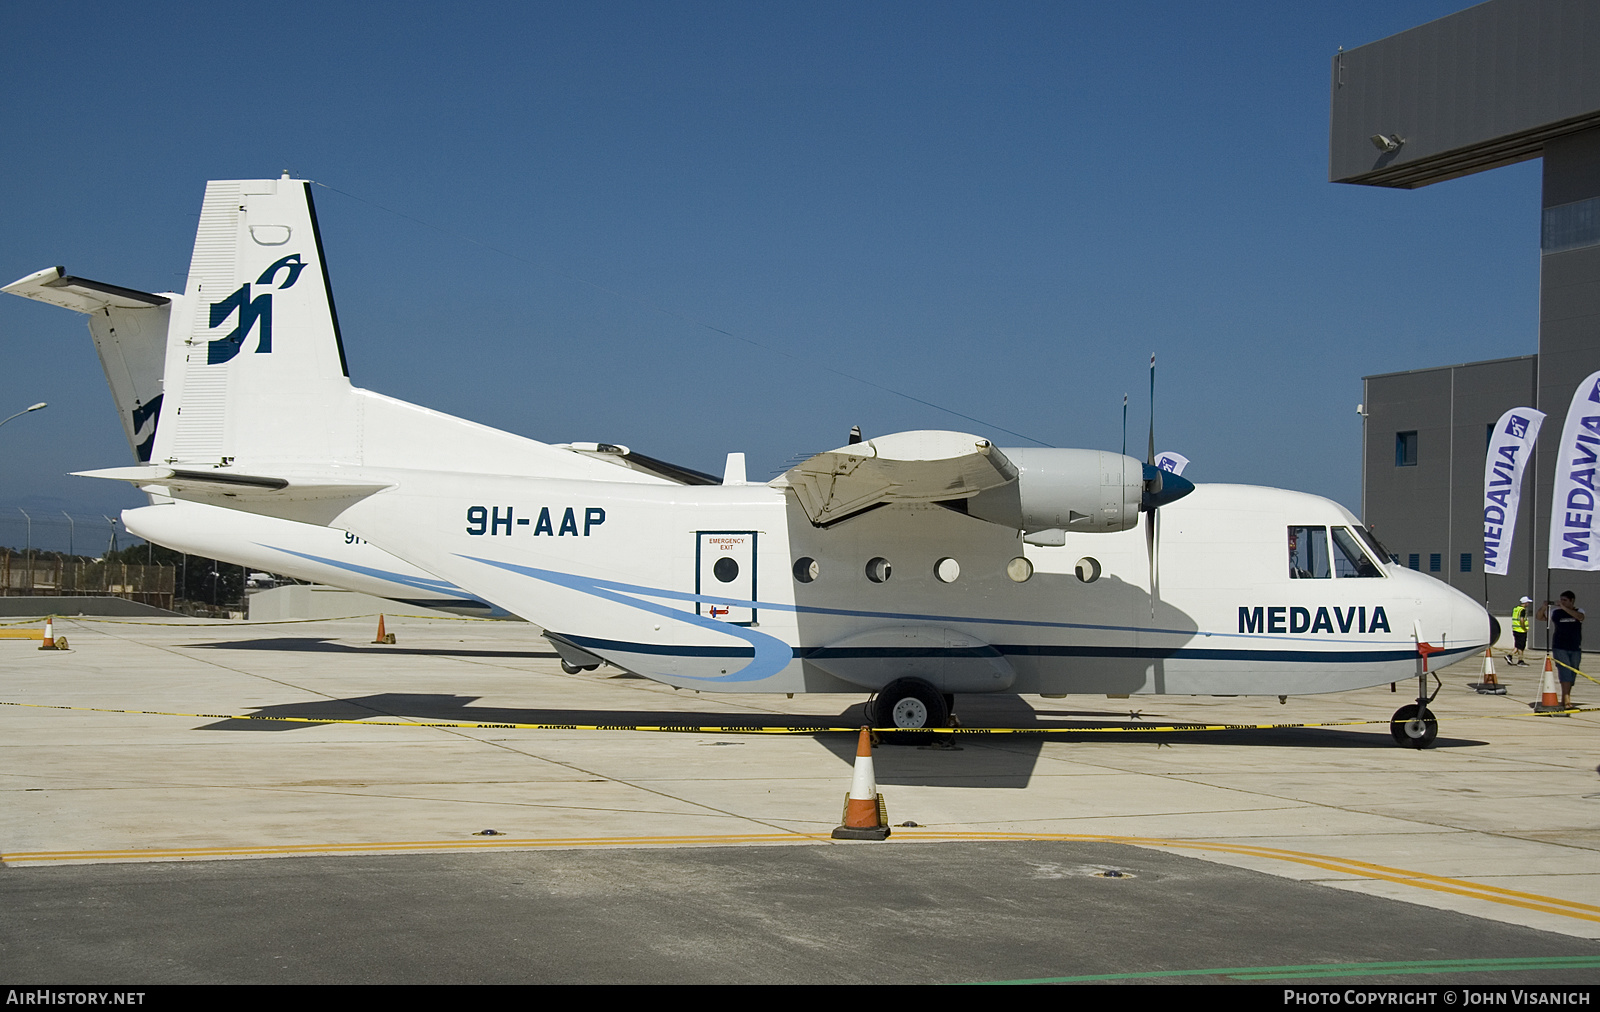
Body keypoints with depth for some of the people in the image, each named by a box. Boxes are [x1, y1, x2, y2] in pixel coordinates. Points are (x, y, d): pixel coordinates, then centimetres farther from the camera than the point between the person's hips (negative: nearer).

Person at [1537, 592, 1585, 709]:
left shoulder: (1579, 611, 4)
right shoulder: (1556, 612, 4)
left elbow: (1580, 617, -19)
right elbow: (1540, 618, 1)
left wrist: (1563, 607, -25)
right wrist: (1543, 608, -18)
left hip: (1575, 649, 2)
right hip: (1560, 648, -2)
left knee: (1572, 674, 8)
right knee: (1565, 671, -16)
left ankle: (1565, 700, 21)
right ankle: (1566, 701, -22)